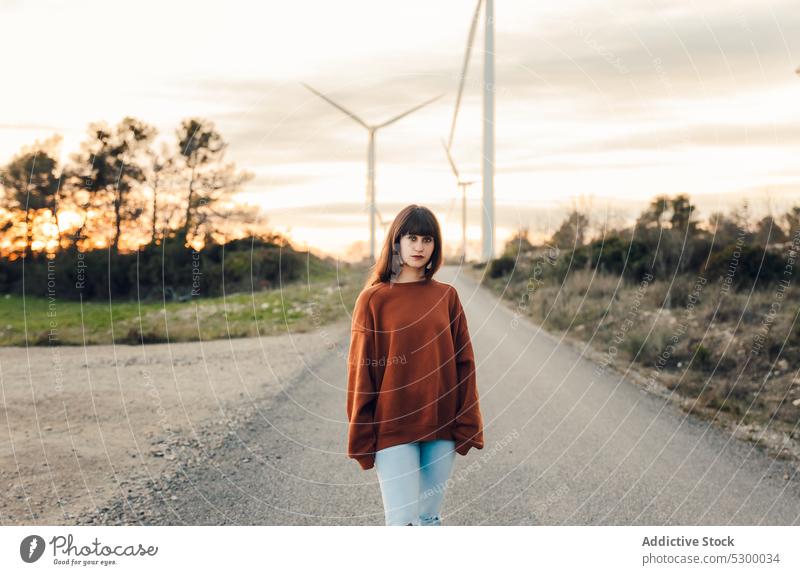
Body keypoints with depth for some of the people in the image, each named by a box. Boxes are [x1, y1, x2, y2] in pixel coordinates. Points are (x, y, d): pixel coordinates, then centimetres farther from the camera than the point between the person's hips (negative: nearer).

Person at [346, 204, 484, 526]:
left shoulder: (447, 296, 5)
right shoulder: (373, 299, -3)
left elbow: (464, 363, 6)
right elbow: (361, 371, -2)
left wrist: (467, 425, 1)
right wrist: (362, 438, -2)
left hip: (441, 428, 3)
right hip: (393, 427, -3)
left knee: (430, 518, 13)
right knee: (402, 520, -4)